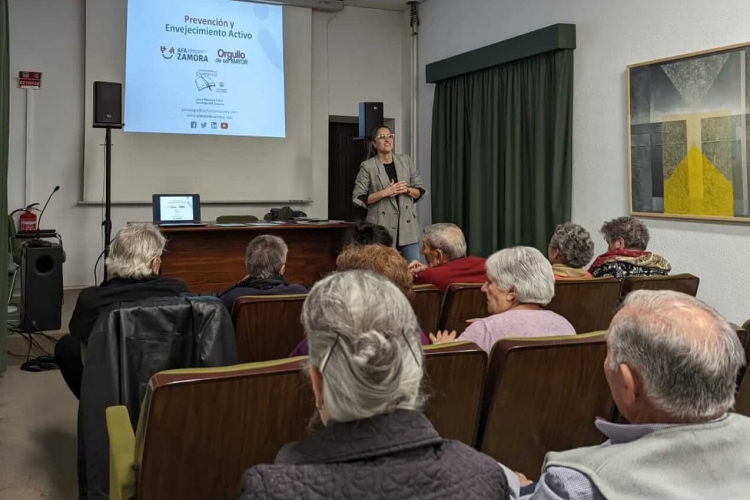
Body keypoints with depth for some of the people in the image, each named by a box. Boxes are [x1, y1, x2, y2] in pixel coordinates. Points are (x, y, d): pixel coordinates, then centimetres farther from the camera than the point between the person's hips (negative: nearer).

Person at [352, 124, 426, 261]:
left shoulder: (406, 160, 8)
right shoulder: (367, 166, -3)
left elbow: (420, 191, 12)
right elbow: (358, 198, -6)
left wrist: (407, 190, -10)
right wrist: (384, 193, -15)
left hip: (407, 224, 3)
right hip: (382, 227, -3)